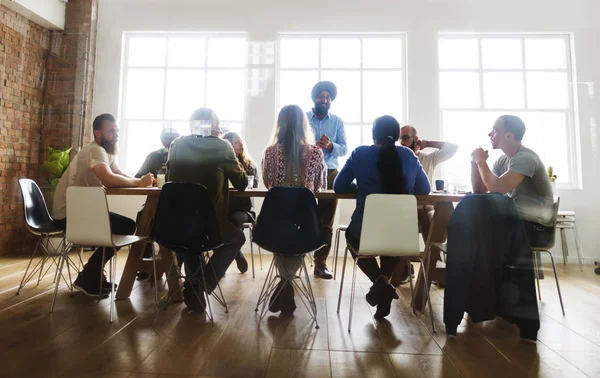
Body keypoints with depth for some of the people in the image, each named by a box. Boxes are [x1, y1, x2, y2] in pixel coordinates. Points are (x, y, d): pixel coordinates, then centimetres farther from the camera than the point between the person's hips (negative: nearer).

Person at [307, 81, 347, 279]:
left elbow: (344, 148, 2)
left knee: (326, 221, 3)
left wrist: (330, 146, -18)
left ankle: (321, 263, 12)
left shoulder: (337, 121, 11)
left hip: (330, 174, 2)